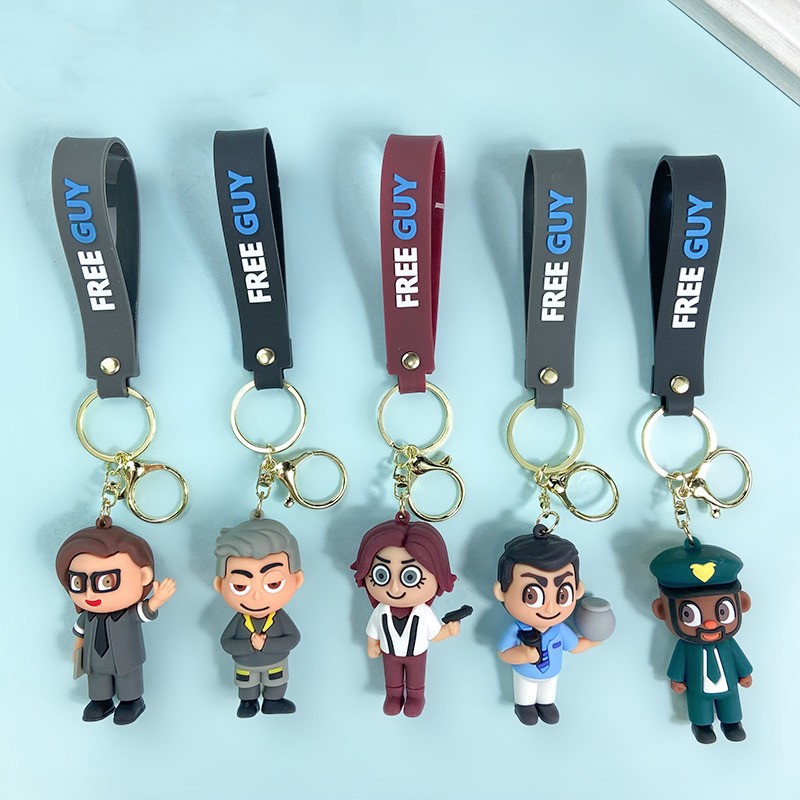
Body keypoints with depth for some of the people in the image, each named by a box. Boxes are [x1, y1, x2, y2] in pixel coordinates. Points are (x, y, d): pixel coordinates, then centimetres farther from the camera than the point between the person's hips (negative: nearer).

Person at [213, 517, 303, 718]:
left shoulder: (281, 618, -30)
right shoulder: (238, 620, -29)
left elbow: (293, 638, -28)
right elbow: (226, 643, -23)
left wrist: (266, 644, -36)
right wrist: (249, 645, -37)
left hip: (277, 663, 0)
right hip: (245, 666, 0)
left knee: (276, 685, 23)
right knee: (247, 685, 26)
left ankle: (273, 701, 50)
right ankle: (248, 702, 53)